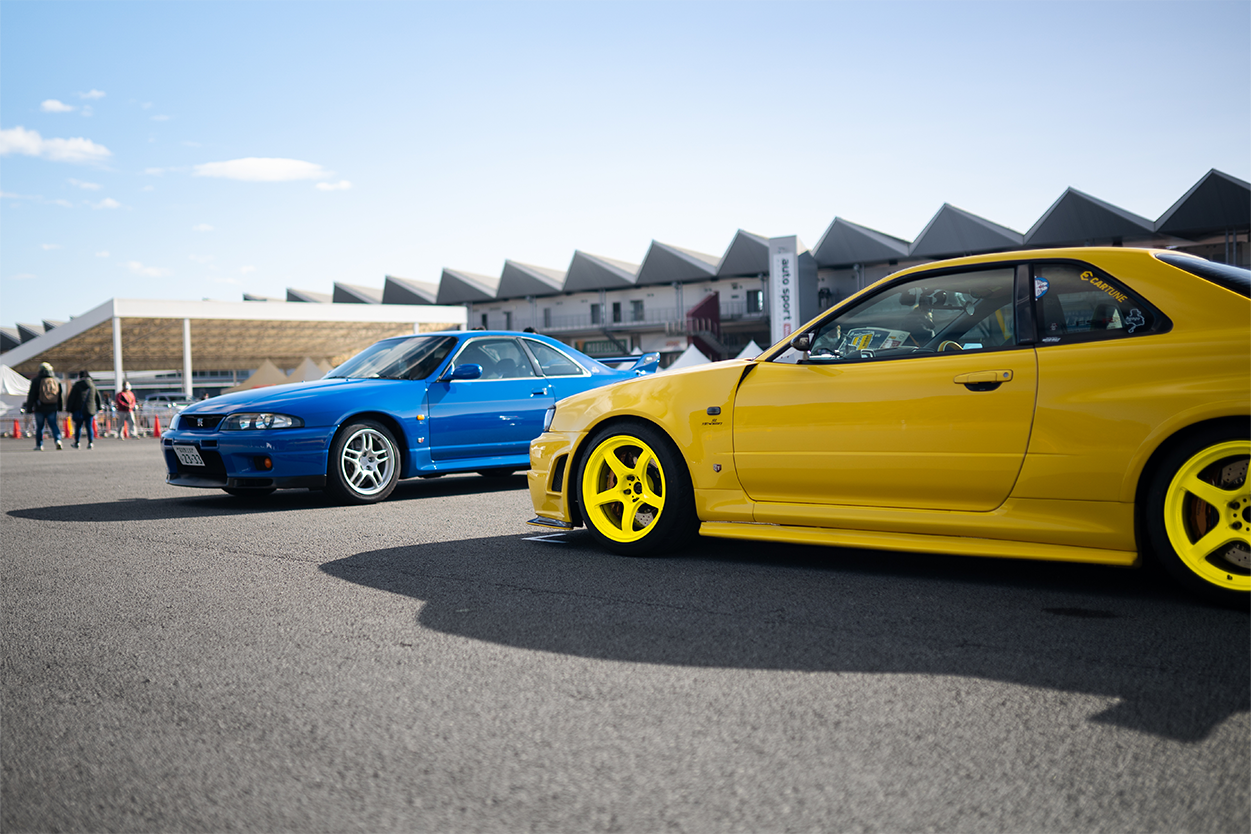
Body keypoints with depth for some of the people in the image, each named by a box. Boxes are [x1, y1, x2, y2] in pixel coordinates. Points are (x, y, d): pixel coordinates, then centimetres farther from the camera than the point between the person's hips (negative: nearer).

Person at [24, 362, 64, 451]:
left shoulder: (36, 381, -5)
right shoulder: (57, 381, 4)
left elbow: (31, 396, -5)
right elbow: (61, 394, 10)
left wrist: (29, 408, 0)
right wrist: (61, 407, 19)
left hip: (40, 408, -2)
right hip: (52, 408, 2)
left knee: (39, 427, 8)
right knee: (53, 425, 6)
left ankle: (39, 445, 12)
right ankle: (58, 439, -16)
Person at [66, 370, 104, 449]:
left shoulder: (77, 385, -3)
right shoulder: (93, 385, 7)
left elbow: (71, 398, -3)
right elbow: (98, 397, 13)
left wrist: (69, 409, 2)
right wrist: (99, 407, 23)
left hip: (79, 409, -2)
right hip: (90, 410, 2)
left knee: (78, 426, 7)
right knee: (89, 426, 3)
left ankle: (77, 443, 10)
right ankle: (91, 443, -4)